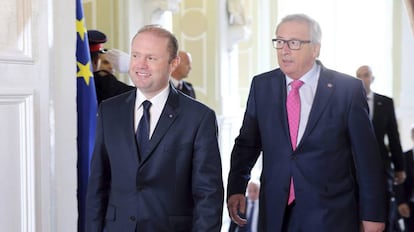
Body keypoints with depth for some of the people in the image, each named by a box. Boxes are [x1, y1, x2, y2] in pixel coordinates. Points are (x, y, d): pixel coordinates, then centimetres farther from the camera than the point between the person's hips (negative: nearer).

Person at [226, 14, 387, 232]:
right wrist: (236, 188, -2)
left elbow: (367, 155, -3)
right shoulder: (261, 85, 4)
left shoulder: (348, 88, -6)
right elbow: (247, 142, 11)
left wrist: (372, 214, -1)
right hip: (275, 214, 3)